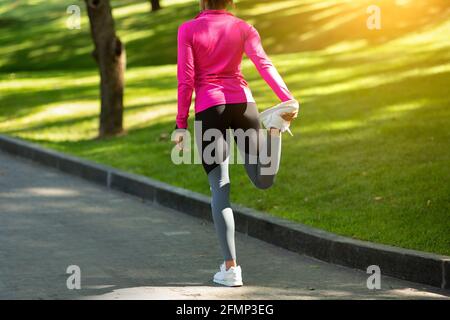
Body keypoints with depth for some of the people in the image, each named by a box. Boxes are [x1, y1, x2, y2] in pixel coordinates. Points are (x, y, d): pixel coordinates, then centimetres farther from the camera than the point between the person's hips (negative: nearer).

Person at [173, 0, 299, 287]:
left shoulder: (188, 30, 2)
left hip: (209, 111, -2)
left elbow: (186, 80, -3)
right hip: (243, 104, 2)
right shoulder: (244, 28, 8)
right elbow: (264, 64, -8)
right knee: (264, 180, 5)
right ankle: (275, 125, -22)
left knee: (220, 189, 2)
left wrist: (181, 125, 1)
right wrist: (288, 98, -19)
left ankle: (230, 267, -5)